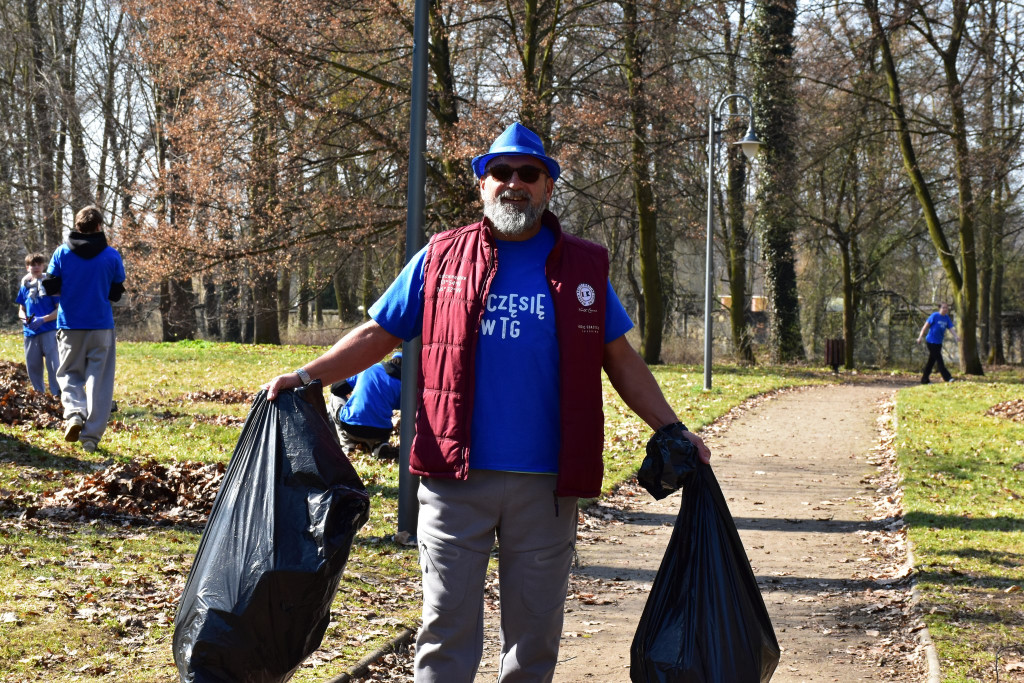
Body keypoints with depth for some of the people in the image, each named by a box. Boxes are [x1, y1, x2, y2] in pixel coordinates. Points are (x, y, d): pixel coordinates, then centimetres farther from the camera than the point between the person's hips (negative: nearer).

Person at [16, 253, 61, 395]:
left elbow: (60, 309, -5)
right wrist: (24, 318, -7)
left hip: (49, 331, -5)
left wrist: (43, 319, -18)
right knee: (32, 366, 11)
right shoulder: (25, 287, 11)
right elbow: (21, 310, 17)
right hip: (30, 333, 5)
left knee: (53, 365, -10)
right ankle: (39, 393, 25)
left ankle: (58, 395, -8)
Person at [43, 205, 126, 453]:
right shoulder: (112, 256, -3)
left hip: (70, 325, 1)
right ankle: (91, 435, -2)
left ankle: (73, 413, -12)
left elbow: (50, 286, 0)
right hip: (101, 326, -1)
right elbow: (116, 293, 2)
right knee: (99, 379, 5)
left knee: (69, 373, 16)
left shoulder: (62, 253, -3)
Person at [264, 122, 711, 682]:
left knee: (534, 631, 9)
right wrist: (306, 377, -3)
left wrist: (673, 431, 4)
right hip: (456, 476, -1)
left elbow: (621, 361, 12)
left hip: (546, 483, 1)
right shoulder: (441, 258, 6)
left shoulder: (583, 266, 9)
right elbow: (378, 334, 9)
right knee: (448, 626, 2)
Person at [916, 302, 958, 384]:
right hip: (931, 341, -7)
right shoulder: (934, 316, -11)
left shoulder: (946, 318, 7)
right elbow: (926, 326, -9)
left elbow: (951, 328, 2)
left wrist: (955, 337, -16)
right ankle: (947, 377, -10)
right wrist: (920, 337, -13)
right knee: (939, 360, -9)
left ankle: (924, 379, 17)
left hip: (938, 342, 7)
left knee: (931, 361, 11)